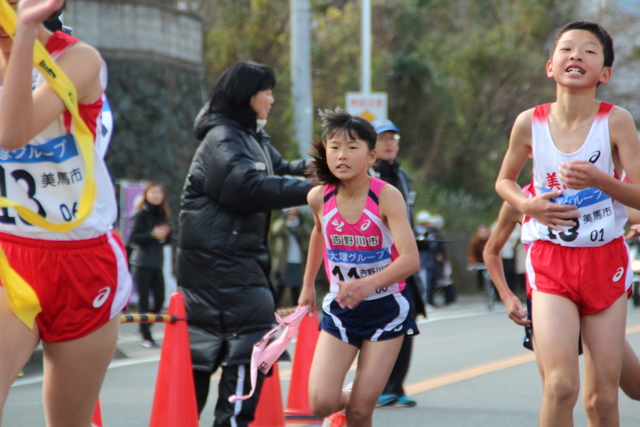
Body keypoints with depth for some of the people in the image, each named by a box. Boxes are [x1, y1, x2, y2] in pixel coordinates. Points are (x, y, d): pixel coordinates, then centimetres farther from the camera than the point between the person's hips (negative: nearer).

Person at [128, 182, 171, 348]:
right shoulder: (141, 215, -6)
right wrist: (152, 234, -24)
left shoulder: (162, 215, 12)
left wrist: (165, 234, -5)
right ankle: (146, 336, 6)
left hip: (156, 264, 6)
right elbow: (133, 238, -14)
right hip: (141, 264, -6)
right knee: (143, 300, -2)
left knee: (159, 300, 3)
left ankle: (144, 328, 25)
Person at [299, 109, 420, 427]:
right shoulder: (319, 198, -9)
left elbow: (411, 259, -29)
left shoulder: (387, 197, -19)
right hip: (340, 308, 2)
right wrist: (308, 285, 24)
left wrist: (368, 284, -45)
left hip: (385, 307, -2)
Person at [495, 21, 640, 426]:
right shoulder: (531, 123, -4)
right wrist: (528, 205, -8)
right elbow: (504, 181, 13)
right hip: (550, 260, 0)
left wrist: (599, 179, -24)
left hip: (606, 259, 0)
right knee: (561, 384, -16)